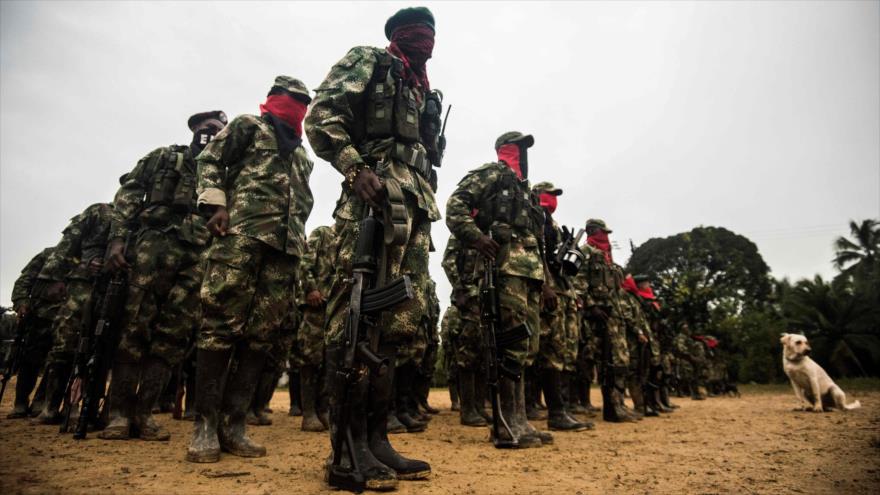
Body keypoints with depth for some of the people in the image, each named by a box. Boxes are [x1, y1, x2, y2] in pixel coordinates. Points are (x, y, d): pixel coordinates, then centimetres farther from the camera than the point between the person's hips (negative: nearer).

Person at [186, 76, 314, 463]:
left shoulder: (301, 155, 32)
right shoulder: (249, 126, 17)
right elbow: (210, 160, 6)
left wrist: (298, 242, 16)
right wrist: (215, 204, -9)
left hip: (286, 247, 6)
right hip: (242, 234, -6)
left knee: (263, 333, -1)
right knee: (222, 324, -10)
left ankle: (232, 423, 5)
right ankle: (204, 424, -3)